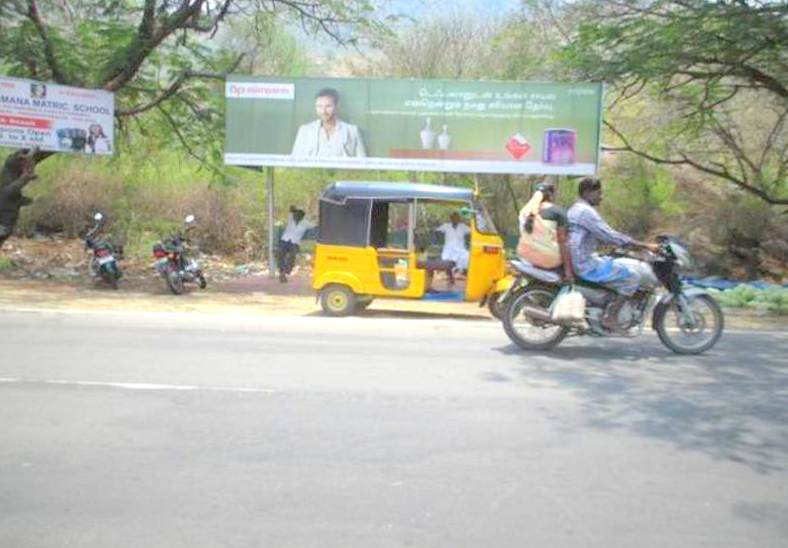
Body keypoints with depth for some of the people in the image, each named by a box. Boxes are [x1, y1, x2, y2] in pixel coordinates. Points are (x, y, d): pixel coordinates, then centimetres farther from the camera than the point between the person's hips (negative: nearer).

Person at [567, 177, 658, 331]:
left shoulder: (575, 210, 19)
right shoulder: (585, 211, -15)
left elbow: (601, 236, 23)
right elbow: (611, 236, -22)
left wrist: (635, 245, 19)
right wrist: (645, 246, -18)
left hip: (578, 260, 11)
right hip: (586, 264, -11)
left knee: (620, 267, 24)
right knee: (631, 278, -10)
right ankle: (610, 317, -6)